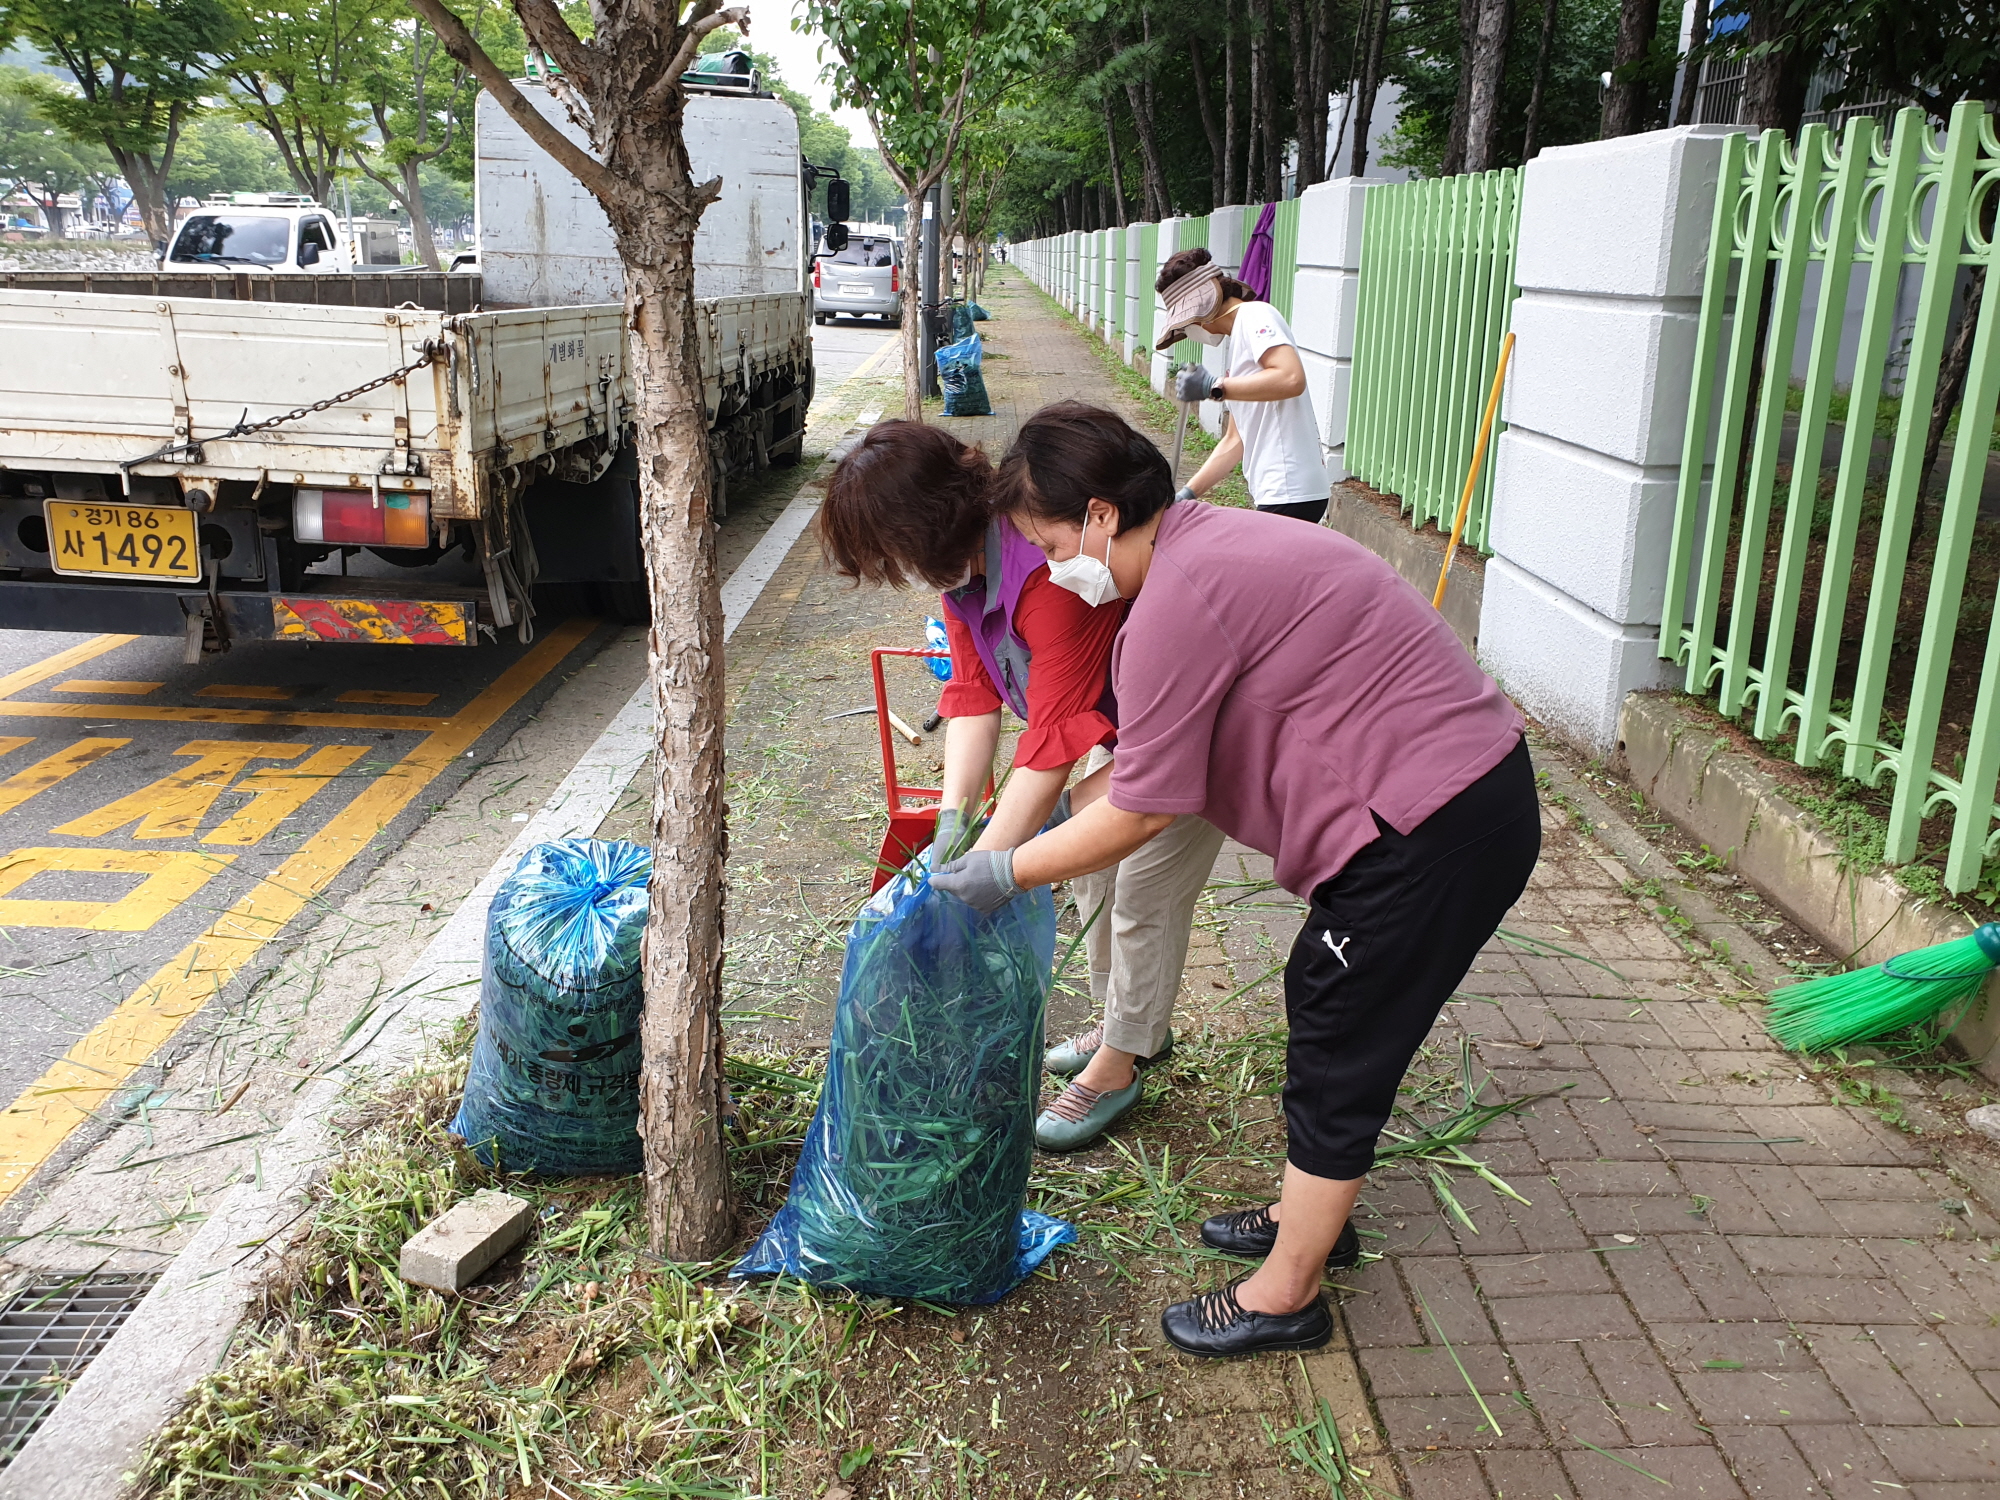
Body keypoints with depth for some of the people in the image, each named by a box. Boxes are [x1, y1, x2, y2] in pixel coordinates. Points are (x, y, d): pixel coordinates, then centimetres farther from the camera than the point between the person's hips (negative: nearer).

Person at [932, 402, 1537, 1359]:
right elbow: (1141, 761, 18)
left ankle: (1285, 1296, 20)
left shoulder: (1178, 600, -21)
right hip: (1472, 785, 10)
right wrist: (1045, 822, 15)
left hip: (1434, 829, -10)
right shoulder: (1205, 544, 12)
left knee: (1339, 1055, 3)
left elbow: (1139, 811, -15)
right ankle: (1313, 1215, 41)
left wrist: (1008, 872, -4)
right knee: (1322, 999, 23)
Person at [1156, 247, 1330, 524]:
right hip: (1273, 492, 9)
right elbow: (1236, 440, 21)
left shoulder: (1255, 315, -5)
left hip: (1289, 493, -9)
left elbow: (1291, 378, -24)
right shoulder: (1235, 344, 22)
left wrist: (1213, 387, -18)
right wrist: (1188, 493, 15)